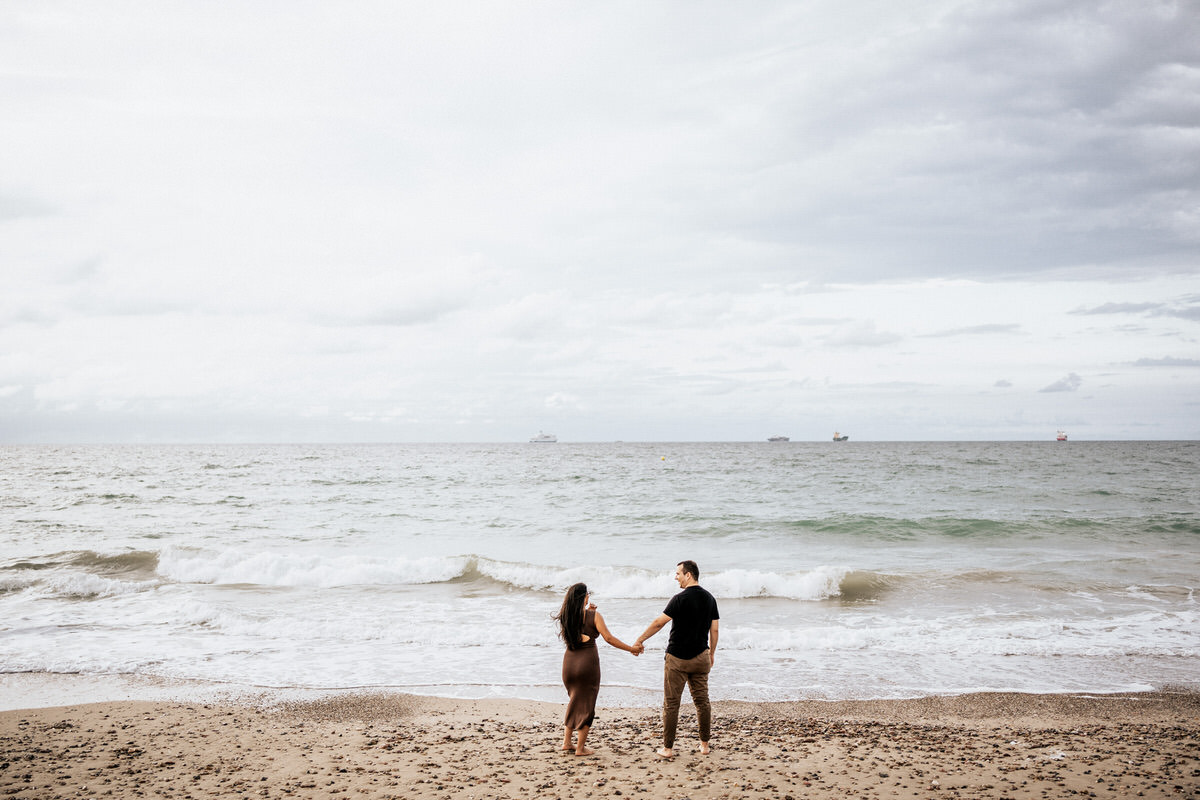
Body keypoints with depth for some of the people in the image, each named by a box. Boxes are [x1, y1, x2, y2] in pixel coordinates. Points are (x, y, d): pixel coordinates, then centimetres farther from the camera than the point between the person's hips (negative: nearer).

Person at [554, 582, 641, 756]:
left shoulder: (565, 617, 2)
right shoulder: (593, 616, -11)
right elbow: (609, 638, -14)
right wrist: (631, 649, -5)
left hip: (569, 662, 5)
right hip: (587, 662, -5)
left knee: (575, 701, 23)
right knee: (586, 705, 8)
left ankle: (567, 742, 24)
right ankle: (580, 748, 11)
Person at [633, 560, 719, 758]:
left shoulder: (681, 599, -16)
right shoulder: (709, 598, 4)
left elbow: (659, 623, -14)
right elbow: (715, 629, 8)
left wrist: (640, 640, -4)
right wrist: (712, 653, 20)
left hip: (677, 659, -6)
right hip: (700, 657, 6)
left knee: (671, 703, 1)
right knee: (702, 700, 13)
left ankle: (668, 748, 4)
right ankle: (705, 744, 17)